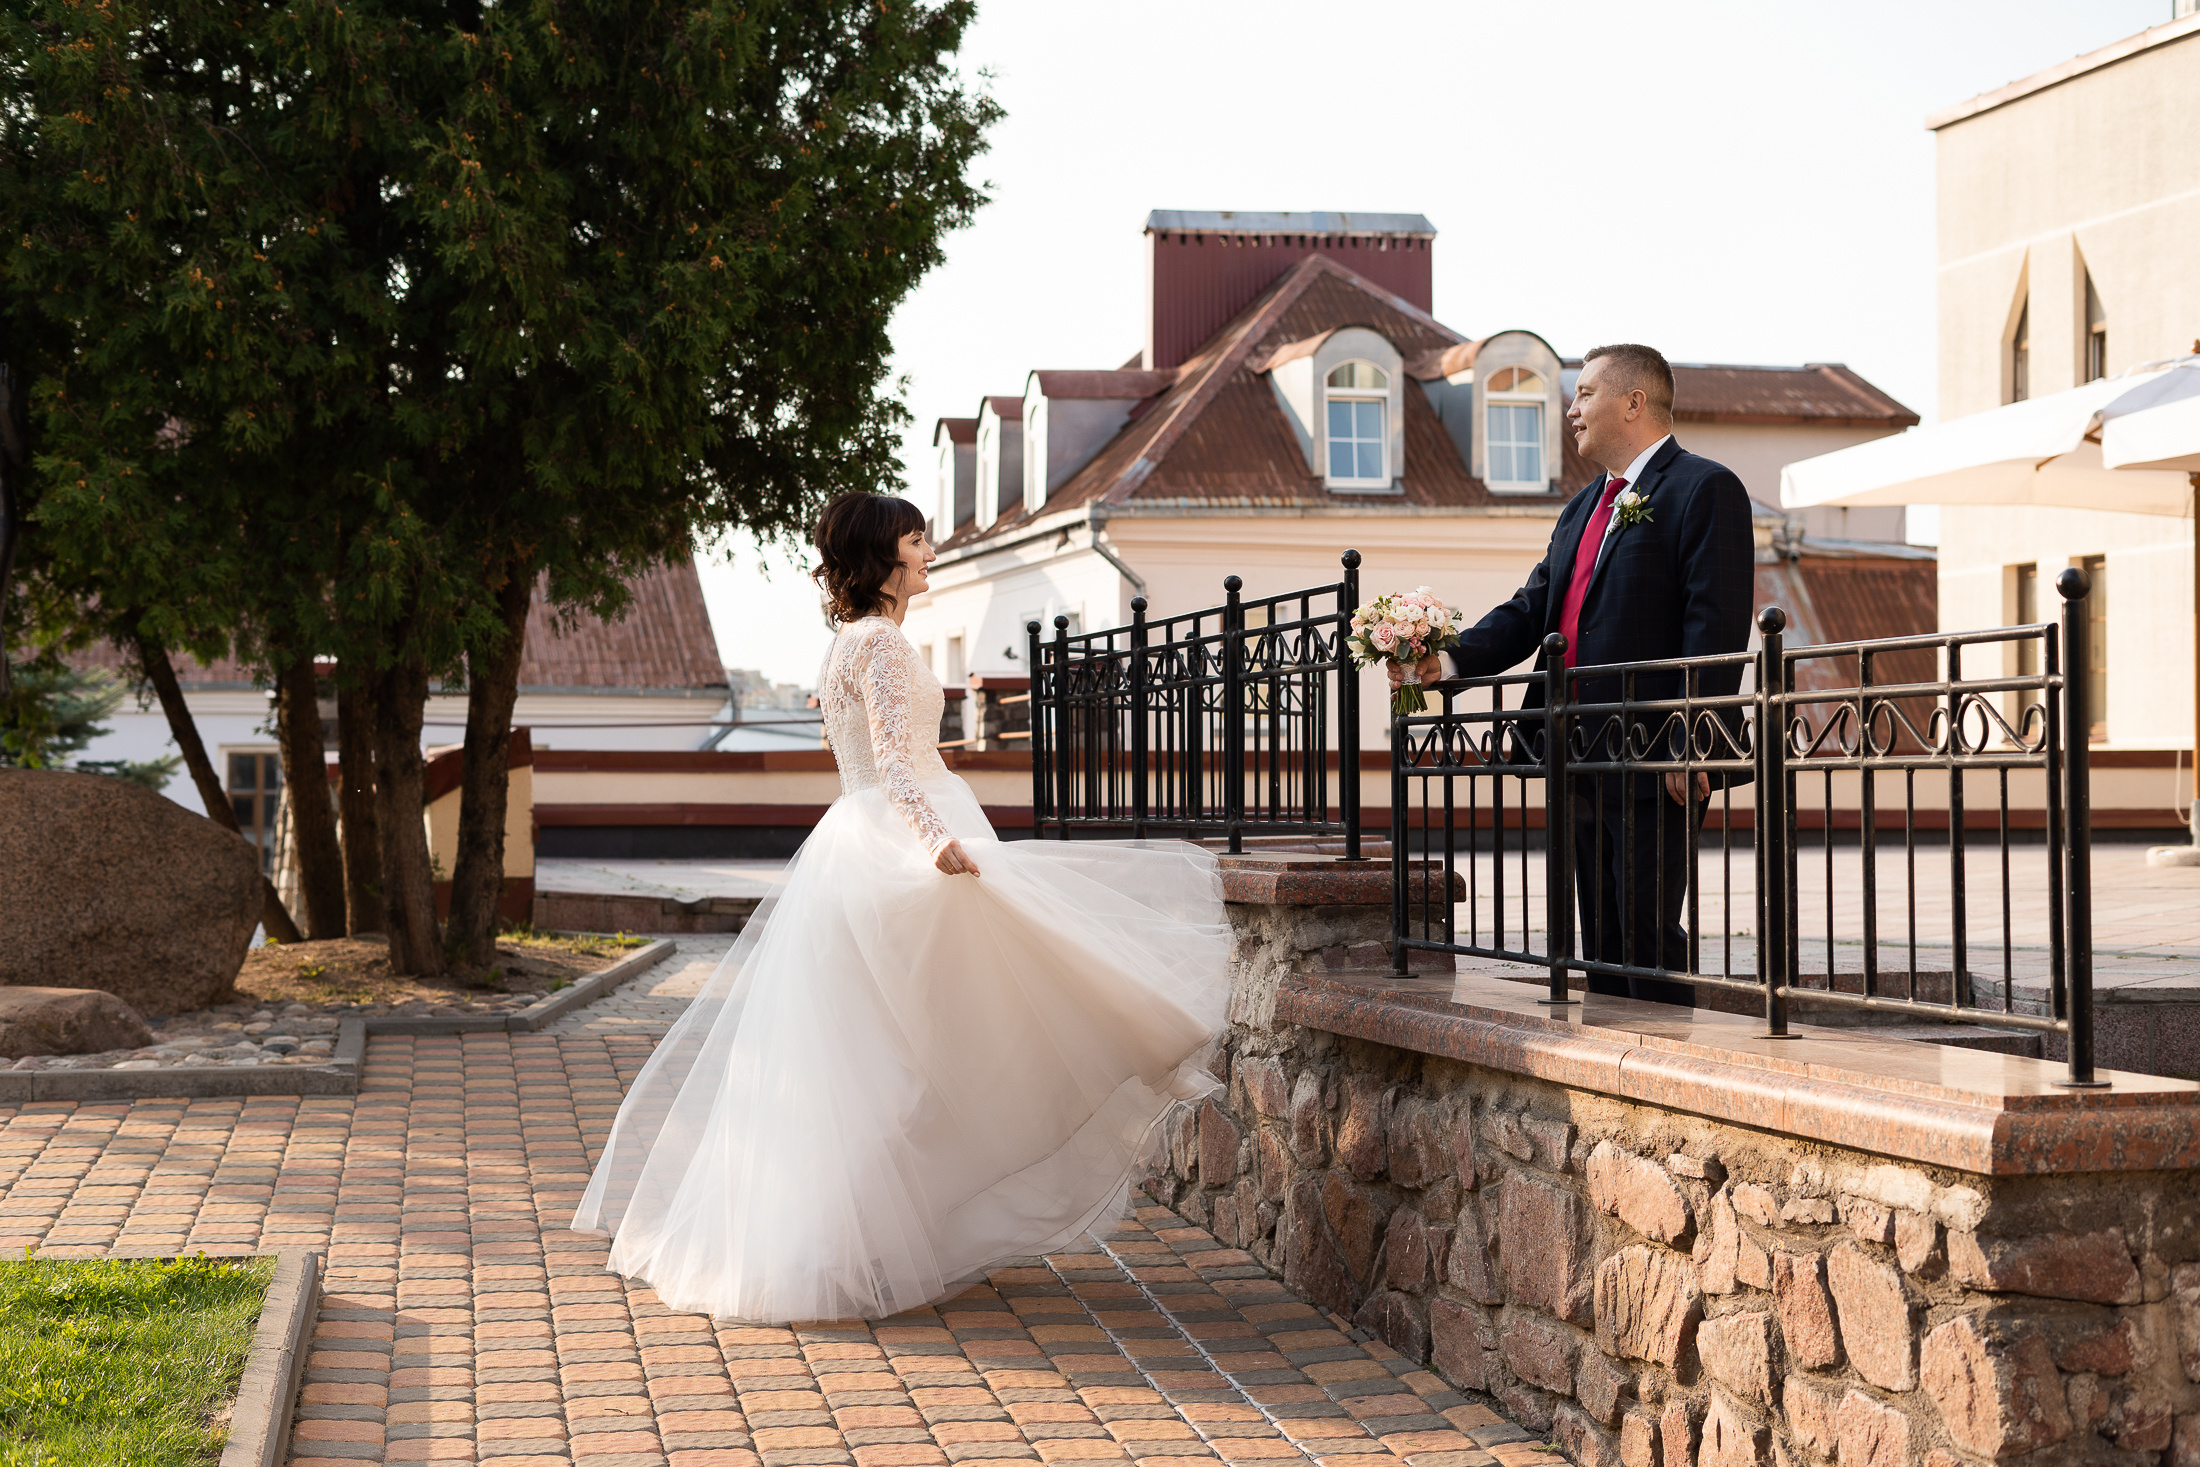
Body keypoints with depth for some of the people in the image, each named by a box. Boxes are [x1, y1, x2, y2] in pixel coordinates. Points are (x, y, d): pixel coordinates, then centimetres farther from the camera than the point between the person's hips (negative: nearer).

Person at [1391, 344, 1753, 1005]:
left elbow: (1717, 626, -14)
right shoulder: (1583, 509, 22)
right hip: (1583, 764, 9)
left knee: (1648, 934, -8)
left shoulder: (1705, 490, -7)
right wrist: (1452, 661, -2)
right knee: (1601, 935, 12)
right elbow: (1530, 609, 16)